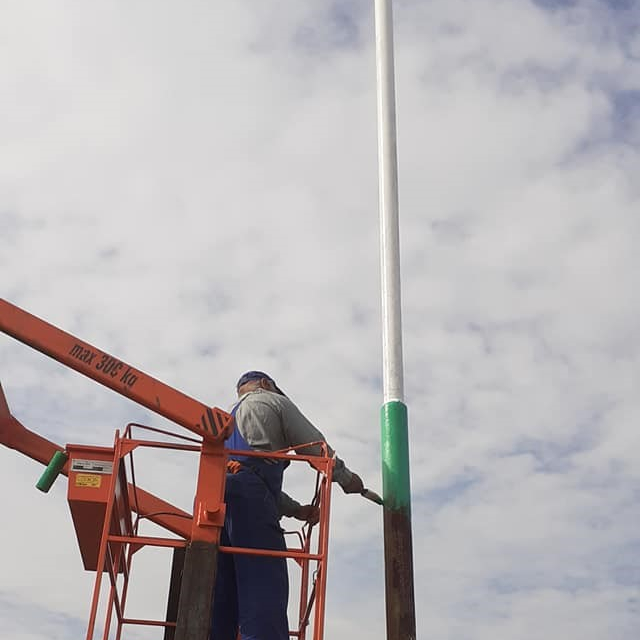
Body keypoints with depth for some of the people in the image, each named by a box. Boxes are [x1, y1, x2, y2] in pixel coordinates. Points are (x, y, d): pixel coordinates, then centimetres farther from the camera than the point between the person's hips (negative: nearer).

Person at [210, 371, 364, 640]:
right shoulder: (273, 401, 19)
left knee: (222, 600, 1)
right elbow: (315, 446, 14)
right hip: (248, 495, -7)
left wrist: (295, 509, 29)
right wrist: (346, 477, 28)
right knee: (264, 595, -16)